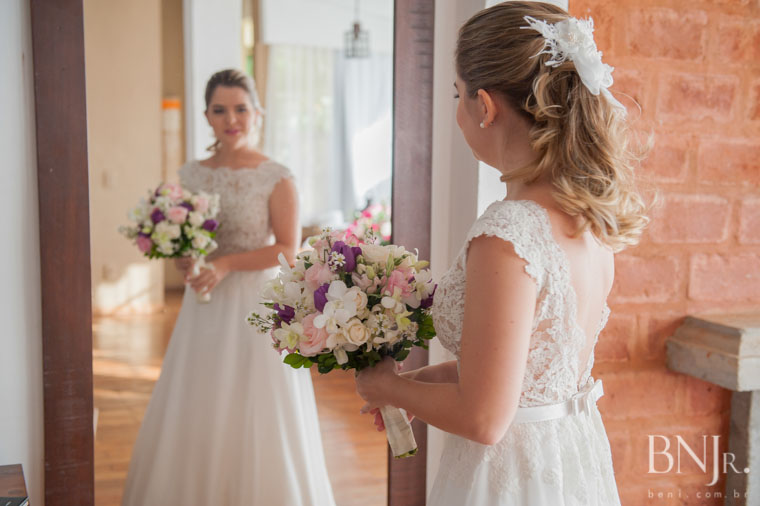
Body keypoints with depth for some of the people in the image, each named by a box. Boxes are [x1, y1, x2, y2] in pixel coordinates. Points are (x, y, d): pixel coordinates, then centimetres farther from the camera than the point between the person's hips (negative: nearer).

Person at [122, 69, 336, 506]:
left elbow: (288, 250, -10)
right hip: (206, 307, 4)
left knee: (257, 418, 2)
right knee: (199, 415, 8)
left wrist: (227, 263, -18)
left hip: (258, 305, -4)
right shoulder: (191, 175, 9)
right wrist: (185, 260, -8)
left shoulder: (277, 178, -5)